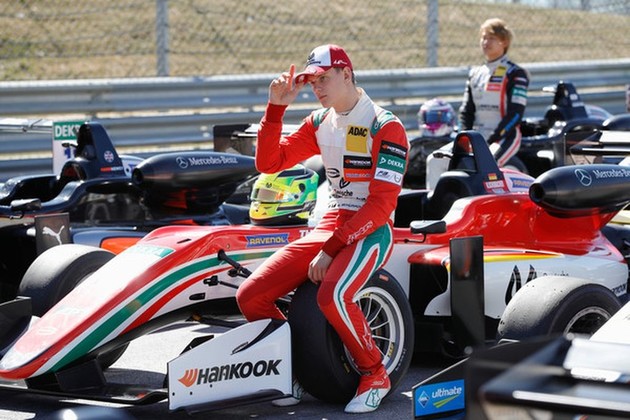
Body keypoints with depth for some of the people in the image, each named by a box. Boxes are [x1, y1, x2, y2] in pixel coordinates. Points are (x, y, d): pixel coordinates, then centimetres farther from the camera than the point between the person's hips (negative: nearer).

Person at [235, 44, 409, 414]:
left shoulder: (386, 127, -11)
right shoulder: (320, 124, 11)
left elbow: (381, 205, -16)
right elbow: (269, 163, 9)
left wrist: (330, 250, -20)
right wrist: (276, 108, -2)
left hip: (371, 231, -7)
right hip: (329, 226, 7)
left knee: (332, 296, -36)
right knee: (250, 296, -9)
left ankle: (375, 375, -12)